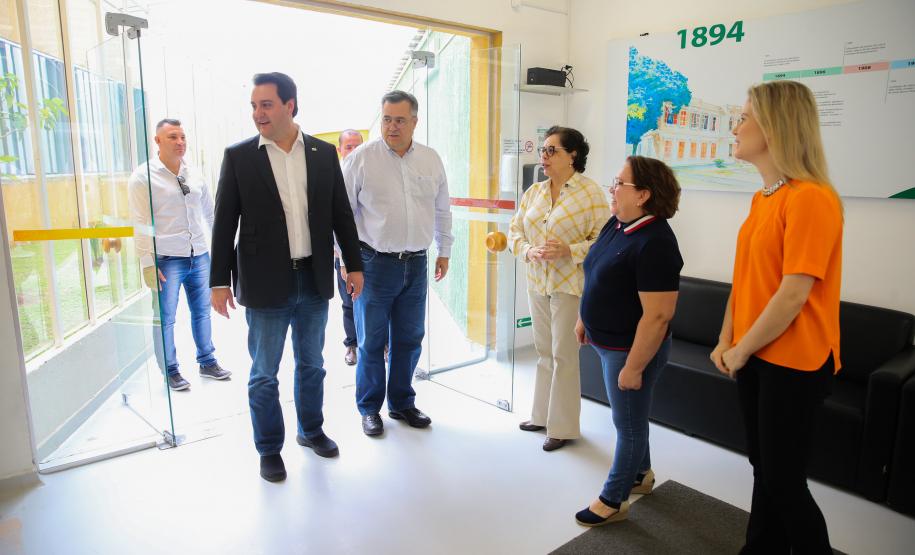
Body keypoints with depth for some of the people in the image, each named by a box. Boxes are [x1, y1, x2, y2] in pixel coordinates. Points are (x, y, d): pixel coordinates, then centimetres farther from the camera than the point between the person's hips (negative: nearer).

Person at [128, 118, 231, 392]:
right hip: (166, 259, -4)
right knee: (165, 318, 5)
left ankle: (207, 362, 29)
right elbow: (141, 223, -7)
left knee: (202, 312, 14)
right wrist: (148, 263, -11)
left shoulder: (194, 174, 9)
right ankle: (170, 372, 19)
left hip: (200, 256, 5)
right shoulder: (143, 177, -5)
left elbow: (208, 212, 17)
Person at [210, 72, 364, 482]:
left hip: (314, 279, 3)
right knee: (264, 374, 8)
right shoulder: (238, 156, -3)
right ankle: (269, 449, 27)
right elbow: (224, 223, -2)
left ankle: (311, 429, 38)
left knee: (311, 364, 17)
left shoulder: (323, 153, 3)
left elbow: (341, 213, 7)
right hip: (265, 283, -2)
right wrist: (220, 281, -4)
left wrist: (354, 265, 6)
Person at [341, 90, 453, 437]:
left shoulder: (431, 160, 6)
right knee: (372, 342, 6)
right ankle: (369, 408, 24)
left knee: (409, 339, 13)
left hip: (416, 264, 4)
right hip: (375, 262, -3)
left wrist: (444, 251, 17)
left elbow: (442, 209, 16)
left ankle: (402, 403, 31)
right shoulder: (361, 158, -6)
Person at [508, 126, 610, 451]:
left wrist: (569, 250, -24)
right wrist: (527, 250, -10)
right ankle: (542, 415, 33)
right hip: (537, 282, 6)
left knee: (563, 355, 1)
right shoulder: (534, 191, 9)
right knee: (544, 352, 17)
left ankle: (563, 427, 16)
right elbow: (515, 230, 9)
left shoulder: (590, 192, -9)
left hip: (570, 286, -6)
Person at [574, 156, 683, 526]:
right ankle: (641, 474, 46)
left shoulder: (654, 243, -26)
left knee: (628, 423, 9)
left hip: (631, 349, -8)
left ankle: (613, 501, 26)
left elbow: (658, 315, -27)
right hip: (607, 342, 9)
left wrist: (633, 367, -23)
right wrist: (585, 319, 18)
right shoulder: (616, 224, 1)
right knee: (630, 415, 24)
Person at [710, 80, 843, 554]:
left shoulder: (810, 197, -18)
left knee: (783, 480, 5)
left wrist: (741, 350, -12)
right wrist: (726, 341, 2)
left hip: (794, 363, -8)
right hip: (754, 357, 8)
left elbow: (793, 294, -22)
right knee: (764, 468, 19)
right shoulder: (761, 198, 8)